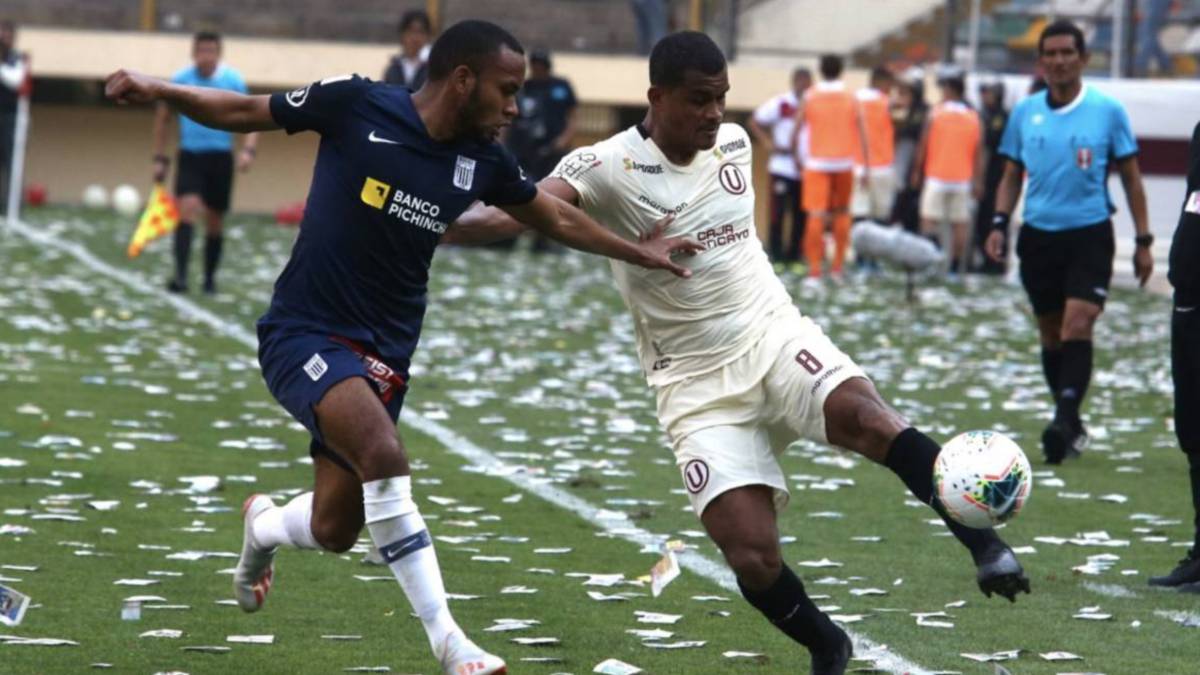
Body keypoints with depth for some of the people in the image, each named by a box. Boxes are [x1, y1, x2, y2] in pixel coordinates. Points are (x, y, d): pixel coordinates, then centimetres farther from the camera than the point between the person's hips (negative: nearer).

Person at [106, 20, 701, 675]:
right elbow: (242, 111, -4)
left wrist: (638, 252, 20)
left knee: (334, 530, 5)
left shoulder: (483, 161, 1)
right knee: (384, 454, -30)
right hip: (304, 333, -6)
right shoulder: (356, 104, -13)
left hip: (383, 352, 6)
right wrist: (159, 92, -19)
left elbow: (558, 218, 19)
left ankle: (262, 525, 43)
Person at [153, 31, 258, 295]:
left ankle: (210, 278, 24)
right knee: (187, 209, -20)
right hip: (190, 156, -1)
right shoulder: (180, 80, -1)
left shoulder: (233, 81, -3)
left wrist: (248, 150, -17)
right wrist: (160, 159, 9)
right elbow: (163, 118, 11)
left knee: (215, 222, 7)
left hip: (220, 158, 1)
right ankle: (180, 275, -27)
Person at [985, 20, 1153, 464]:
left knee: (1077, 328, -17)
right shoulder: (1025, 112, 6)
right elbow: (1012, 176, 14)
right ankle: (1071, 425, 20)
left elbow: (1131, 178, 4)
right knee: (1051, 337, 9)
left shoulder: (1108, 111, -2)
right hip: (1038, 237, 4)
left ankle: (1064, 422, -24)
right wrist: (1000, 224, 0)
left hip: (1089, 235, -4)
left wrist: (1143, 240, 1)